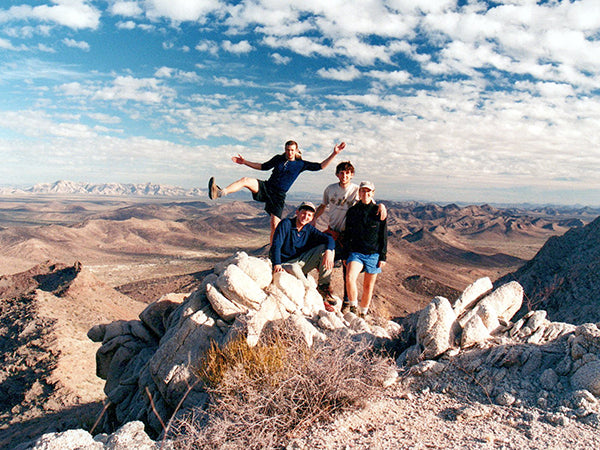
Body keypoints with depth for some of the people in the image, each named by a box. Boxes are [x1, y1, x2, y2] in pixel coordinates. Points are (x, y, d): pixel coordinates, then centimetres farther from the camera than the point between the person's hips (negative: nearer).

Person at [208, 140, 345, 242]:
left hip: (278, 195, -2)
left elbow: (320, 166, 6)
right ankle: (219, 193, -41)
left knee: (275, 225, -9)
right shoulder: (278, 159, 12)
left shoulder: (301, 164, 6)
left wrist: (334, 154, -1)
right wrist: (244, 162, 18)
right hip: (266, 187, 2)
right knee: (246, 180, -26)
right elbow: (263, 166, 21)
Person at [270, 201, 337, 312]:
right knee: (294, 268, -42)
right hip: (284, 263, -5)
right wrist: (277, 264, -33)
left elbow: (329, 239, -6)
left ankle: (323, 286, -12)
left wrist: (328, 252, -28)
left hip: (302, 262, 5)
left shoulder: (309, 229, 4)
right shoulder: (286, 224, -10)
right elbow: (276, 245, -19)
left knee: (326, 248, -11)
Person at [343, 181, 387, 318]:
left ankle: (363, 313, 25)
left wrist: (383, 256, -1)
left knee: (368, 286, 7)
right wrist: (345, 255, 7)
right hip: (355, 252, 0)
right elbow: (347, 235, 11)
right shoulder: (352, 211, 6)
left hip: (374, 254, 0)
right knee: (349, 277, -25)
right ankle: (353, 307, -7)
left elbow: (384, 236, 4)